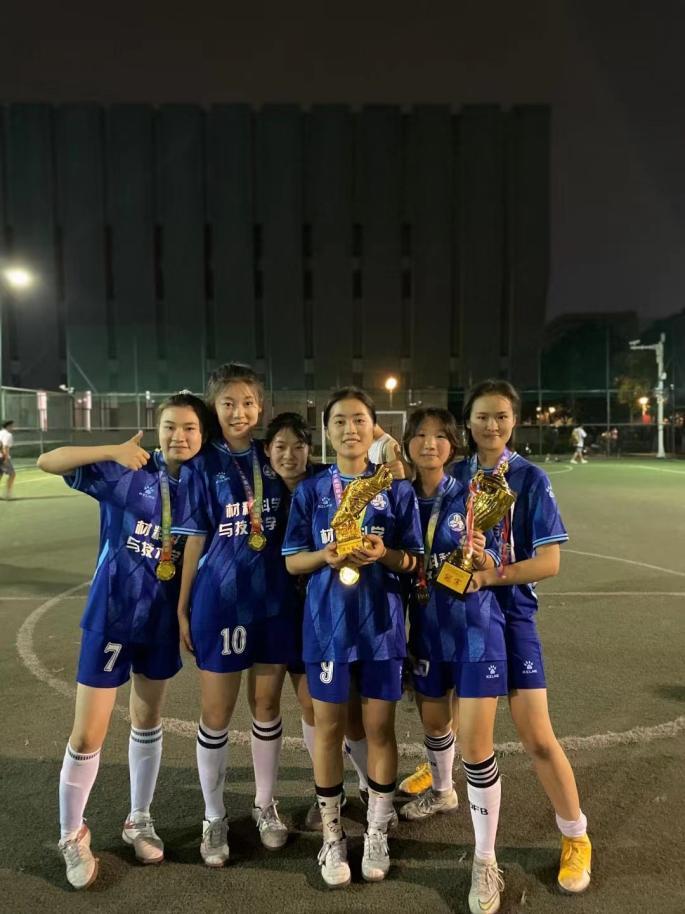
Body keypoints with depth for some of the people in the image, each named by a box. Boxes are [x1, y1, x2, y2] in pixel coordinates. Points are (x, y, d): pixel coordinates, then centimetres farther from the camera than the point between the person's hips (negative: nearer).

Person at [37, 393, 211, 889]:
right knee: (87, 735, 4)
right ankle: (72, 835, 30)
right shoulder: (127, 473, -13)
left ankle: (139, 820, 40)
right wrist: (114, 451, -32)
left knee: (148, 722, 19)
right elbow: (49, 461, -20)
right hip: (112, 615, -3)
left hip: (163, 620, 4)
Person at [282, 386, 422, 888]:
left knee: (380, 727, 9)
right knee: (329, 728, 10)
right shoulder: (310, 490, 1)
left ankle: (377, 833, 31)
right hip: (328, 623, 1)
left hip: (381, 623, 0)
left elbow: (411, 561, 1)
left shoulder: (397, 489, -1)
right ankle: (333, 835, 31)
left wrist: (383, 554, -20)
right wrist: (326, 556, -18)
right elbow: (292, 560, 2)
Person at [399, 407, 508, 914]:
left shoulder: (472, 494, -11)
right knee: (433, 721, 23)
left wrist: (481, 557, -32)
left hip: (475, 628, -4)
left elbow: (492, 572, -13)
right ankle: (442, 792, 54)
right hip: (428, 628, 5)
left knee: (476, 746, -3)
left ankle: (486, 861, 17)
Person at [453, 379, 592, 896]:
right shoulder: (454, 476, 0)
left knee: (538, 737, -1)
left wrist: (489, 576, -24)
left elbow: (549, 562, -15)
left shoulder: (531, 479, -10)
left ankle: (577, 839, 23)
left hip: (510, 613, -4)